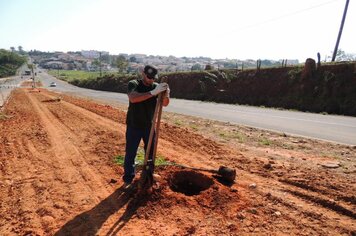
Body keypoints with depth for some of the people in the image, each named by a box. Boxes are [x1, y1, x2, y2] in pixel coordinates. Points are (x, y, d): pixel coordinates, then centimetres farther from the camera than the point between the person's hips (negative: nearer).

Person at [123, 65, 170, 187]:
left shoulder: (156, 86, 0)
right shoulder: (133, 84, -12)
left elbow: (164, 104, -7)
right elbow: (133, 98, -33)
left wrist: (166, 94, -28)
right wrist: (153, 92, -40)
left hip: (149, 125, 4)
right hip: (133, 126, -4)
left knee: (151, 151, 16)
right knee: (130, 153, 4)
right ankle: (128, 180, 20)